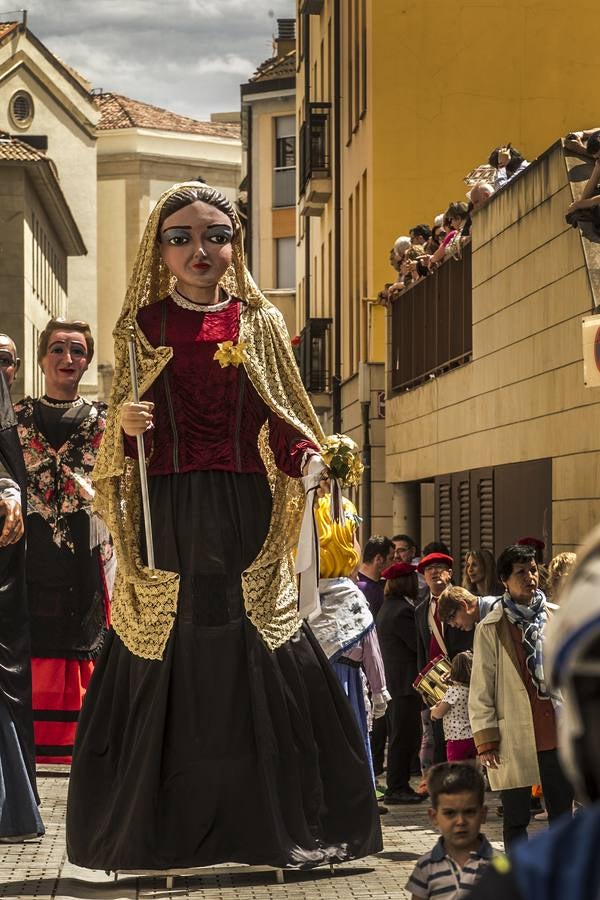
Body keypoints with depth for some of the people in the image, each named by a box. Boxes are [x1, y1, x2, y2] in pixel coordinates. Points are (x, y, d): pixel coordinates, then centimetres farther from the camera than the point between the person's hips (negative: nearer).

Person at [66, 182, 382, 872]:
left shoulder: (258, 322, 7)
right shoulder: (143, 324, 7)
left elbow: (278, 418, 7)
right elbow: (124, 423, 10)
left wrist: (310, 461, -12)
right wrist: (124, 425, -13)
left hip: (245, 514, 0)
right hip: (168, 514, 0)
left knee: (260, 659, -1)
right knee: (168, 665, 2)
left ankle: (278, 821, 9)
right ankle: (169, 831, 12)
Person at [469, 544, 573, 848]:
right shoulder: (491, 628, -3)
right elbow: (480, 689, -2)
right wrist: (485, 741, -6)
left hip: (558, 733, 3)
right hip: (514, 738, -3)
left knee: (562, 813, 8)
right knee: (516, 818, 3)